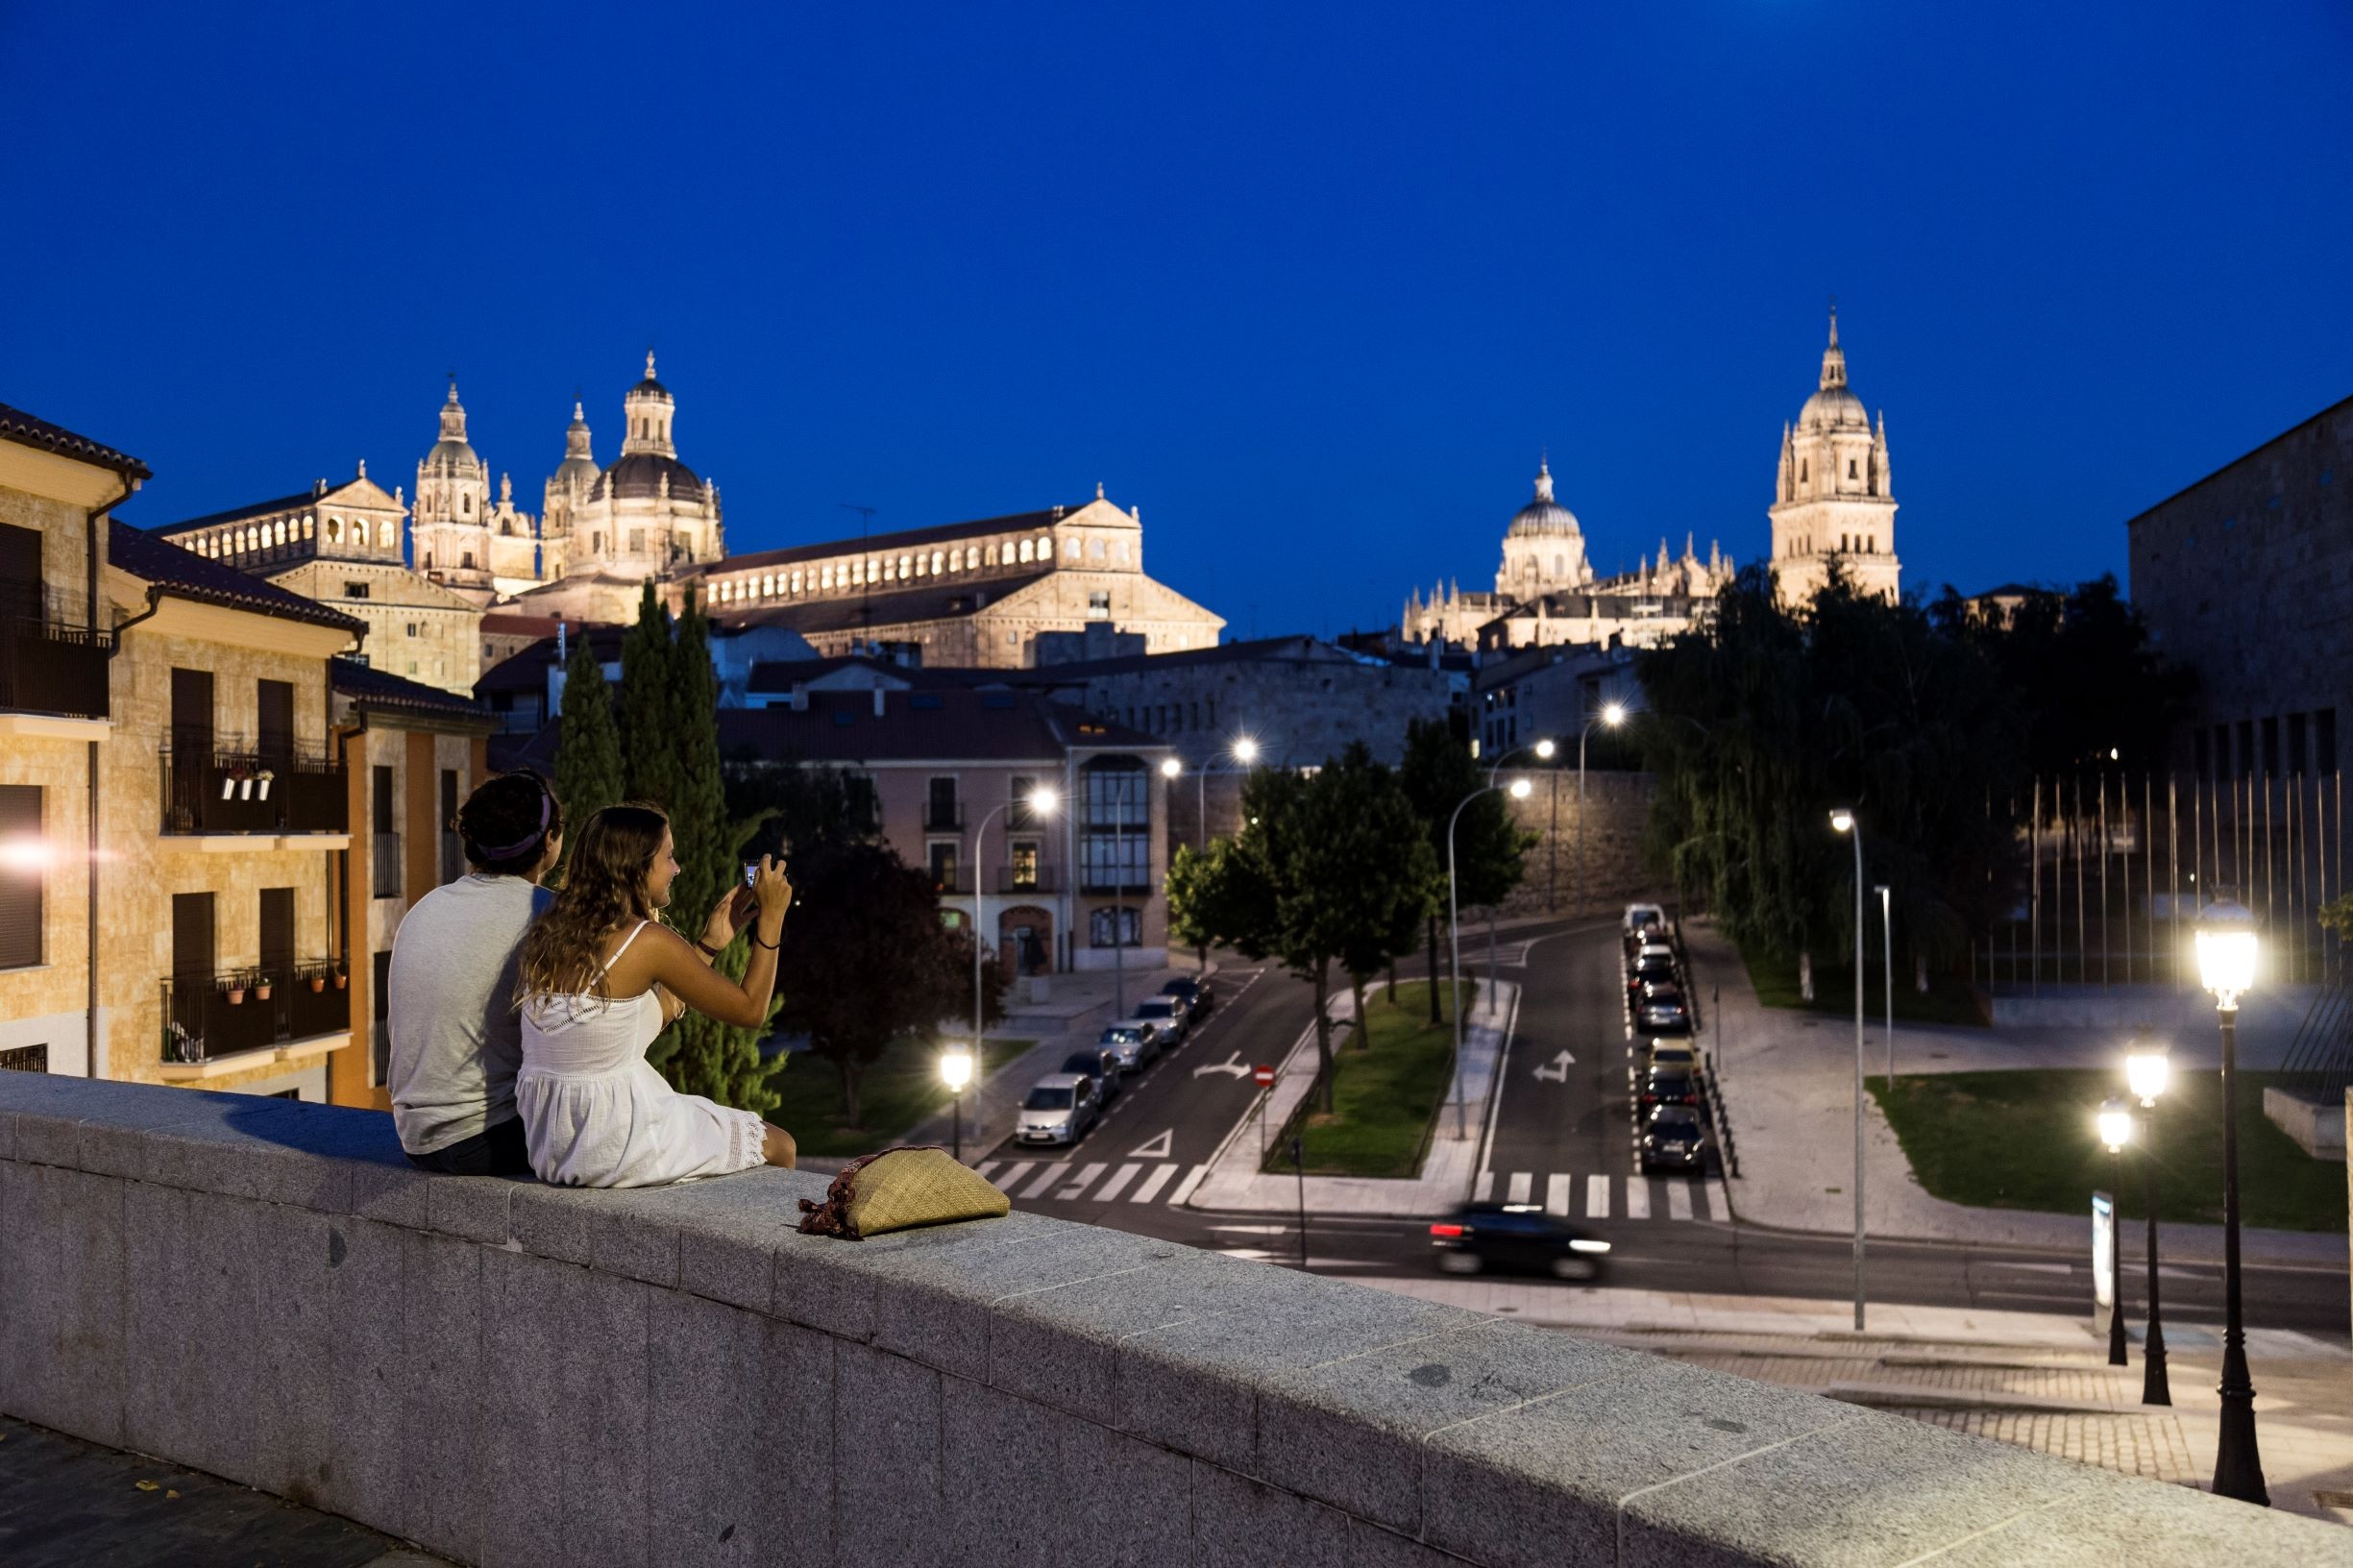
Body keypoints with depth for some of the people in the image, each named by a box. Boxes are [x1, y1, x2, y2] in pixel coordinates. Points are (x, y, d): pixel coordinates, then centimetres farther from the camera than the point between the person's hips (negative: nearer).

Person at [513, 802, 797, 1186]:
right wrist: (771, 918, 0)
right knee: (779, 1145, 14)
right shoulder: (648, 941, -18)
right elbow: (751, 1010, -7)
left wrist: (711, 941, 17)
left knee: (726, 1119, 30)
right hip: (616, 1150, -8)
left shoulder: (552, 934, 5)